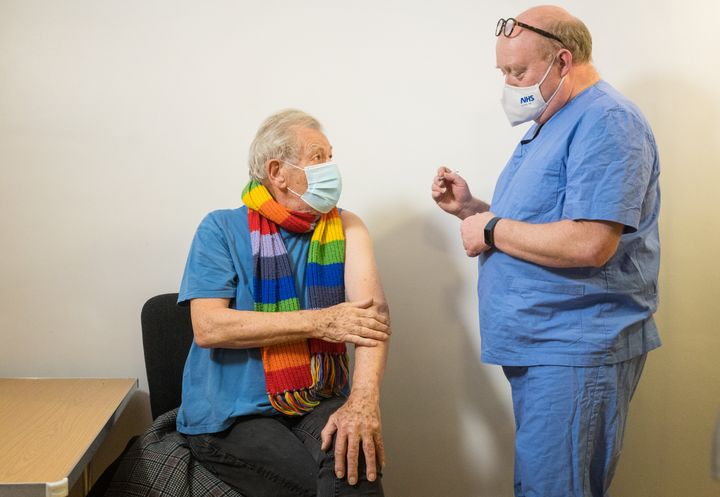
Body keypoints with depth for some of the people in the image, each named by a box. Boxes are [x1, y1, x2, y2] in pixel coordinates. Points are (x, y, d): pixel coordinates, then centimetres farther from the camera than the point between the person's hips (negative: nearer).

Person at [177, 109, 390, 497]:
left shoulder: (344, 228, 3)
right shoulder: (222, 230, -3)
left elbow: (372, 309, -11)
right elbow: (208, 327, -15)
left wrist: (363, 400, -29)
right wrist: (318, 322, -18)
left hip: (318, 404, 2)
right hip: (233, 415, -2)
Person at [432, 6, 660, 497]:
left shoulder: (606, 121, -15)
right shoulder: (550, 125, 17)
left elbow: (589, 244, -26)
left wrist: (492, 230, -15)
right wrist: (471, 209, 9)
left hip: (576, 352, -10)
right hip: (537, 347, 10)